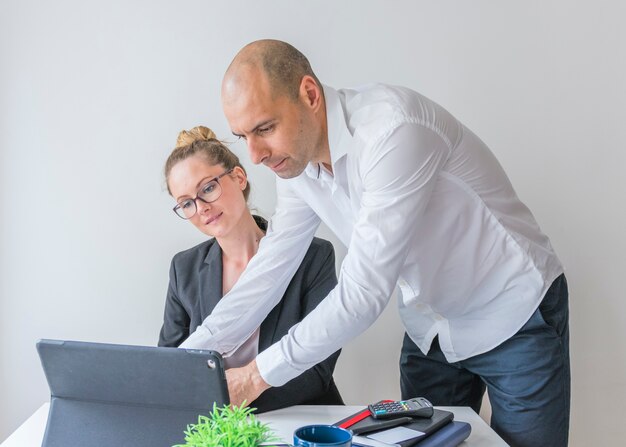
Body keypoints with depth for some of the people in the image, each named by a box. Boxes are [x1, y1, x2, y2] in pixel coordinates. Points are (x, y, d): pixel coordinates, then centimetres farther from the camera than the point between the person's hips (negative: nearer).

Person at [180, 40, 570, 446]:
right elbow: (267, 273, -1)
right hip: (431, 330, 7)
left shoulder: (392, 128, -31)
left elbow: (364, 292, -32)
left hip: (515, 318, -6)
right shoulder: (296, 162, -6)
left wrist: (259, 375, -27)